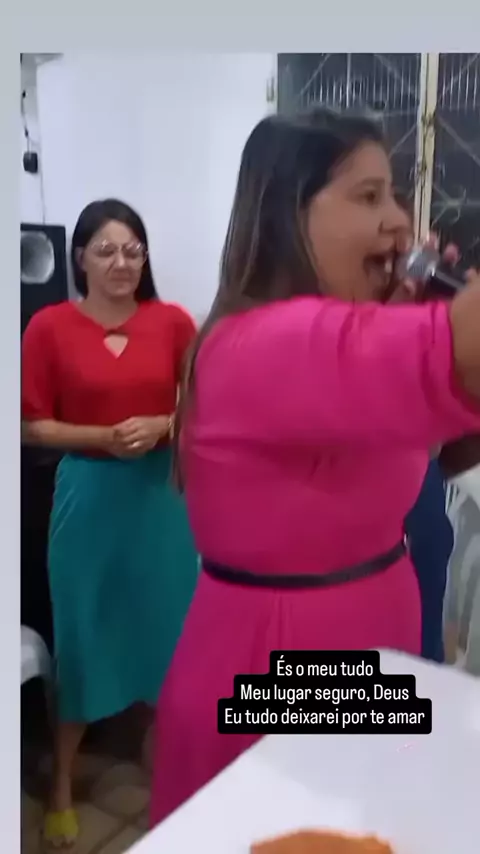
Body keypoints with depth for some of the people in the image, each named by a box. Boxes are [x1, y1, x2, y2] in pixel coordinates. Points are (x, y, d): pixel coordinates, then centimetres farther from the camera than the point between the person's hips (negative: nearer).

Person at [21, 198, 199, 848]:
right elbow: (35, 427, -3)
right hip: (88, 494, -1)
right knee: (81, 630, 10)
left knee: (165, 623, 12)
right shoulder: (50, 327, -5)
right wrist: (103, 436, -17)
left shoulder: (173, 322, -2)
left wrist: (160, 426, -15)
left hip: (162, 492, 2)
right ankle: (62, 783, 30)